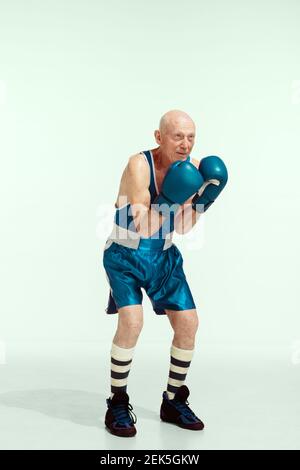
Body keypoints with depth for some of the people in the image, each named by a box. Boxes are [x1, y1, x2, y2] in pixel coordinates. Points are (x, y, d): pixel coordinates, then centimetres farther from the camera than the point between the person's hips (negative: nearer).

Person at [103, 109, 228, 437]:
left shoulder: (192, 166, -7)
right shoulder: (139, 165, -23)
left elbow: (183, 228, -4)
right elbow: (144, 228, -27)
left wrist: (201, 199, -18)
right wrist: (172, 199, -33)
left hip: (163, 256, 6)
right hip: (126, 254, -5)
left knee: (188, 323, 1)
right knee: (131, 321, -22)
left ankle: (173, 402, 20)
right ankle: (117, 404, -1)